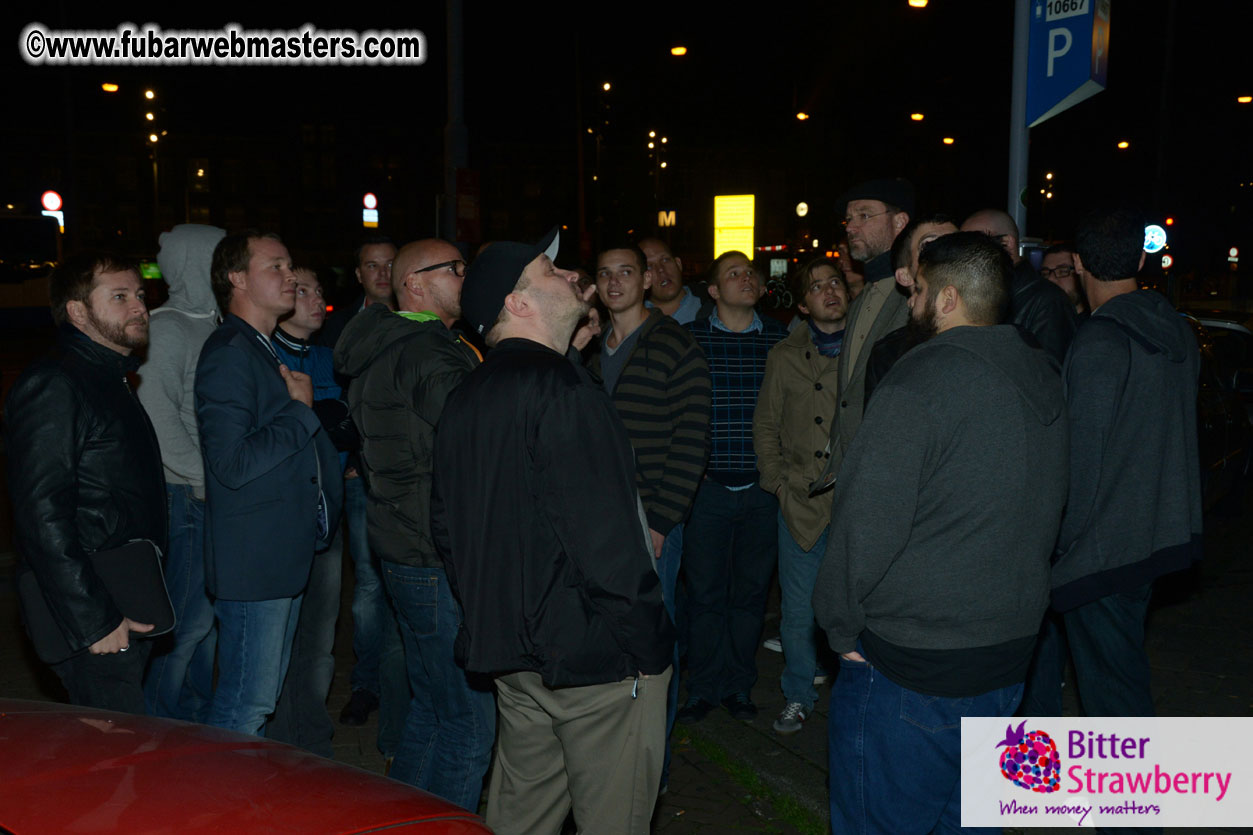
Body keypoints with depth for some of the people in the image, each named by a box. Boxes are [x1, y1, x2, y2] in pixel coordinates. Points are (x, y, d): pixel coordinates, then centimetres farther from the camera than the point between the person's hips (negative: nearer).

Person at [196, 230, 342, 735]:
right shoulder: (228, 353, -15)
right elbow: (233, 463, -24)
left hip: (286, 557, 10)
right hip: (252, 560, -10)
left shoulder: (267, 351, 17)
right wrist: (301, 410, -15)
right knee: (246, 707, -1)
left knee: (262, 699, 19)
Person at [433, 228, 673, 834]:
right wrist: (647, 646, -15)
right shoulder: (558, 387, -18)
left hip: (510, 651, 9)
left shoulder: (466, 398, 11)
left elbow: (446, 526, 17)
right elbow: (605, 534, -24)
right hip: (594, 654, -9)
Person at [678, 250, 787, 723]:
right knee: (704, 591, 6)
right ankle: (702, 688, 22)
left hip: (762, 488, 2)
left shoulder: (779, 339, 5)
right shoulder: (689, 338, -1)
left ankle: (738, 685, 28)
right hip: (707, 485, -2)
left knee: (751, 590, 11)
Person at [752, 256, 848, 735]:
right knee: (798, 614, 9)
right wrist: (779, 483, 4)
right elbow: (765, 426, 12)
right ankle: (798, 697, 28)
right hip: (801, 505, 1)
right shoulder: (785, 357, 8)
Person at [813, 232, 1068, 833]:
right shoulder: (1043, 379, 7)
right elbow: (1046, 520, 15)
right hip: (1010, 654, 8)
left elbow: (867, 523, -21)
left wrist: (842, 627, -7)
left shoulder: (919, 382, -21)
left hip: (908, 669, -8)